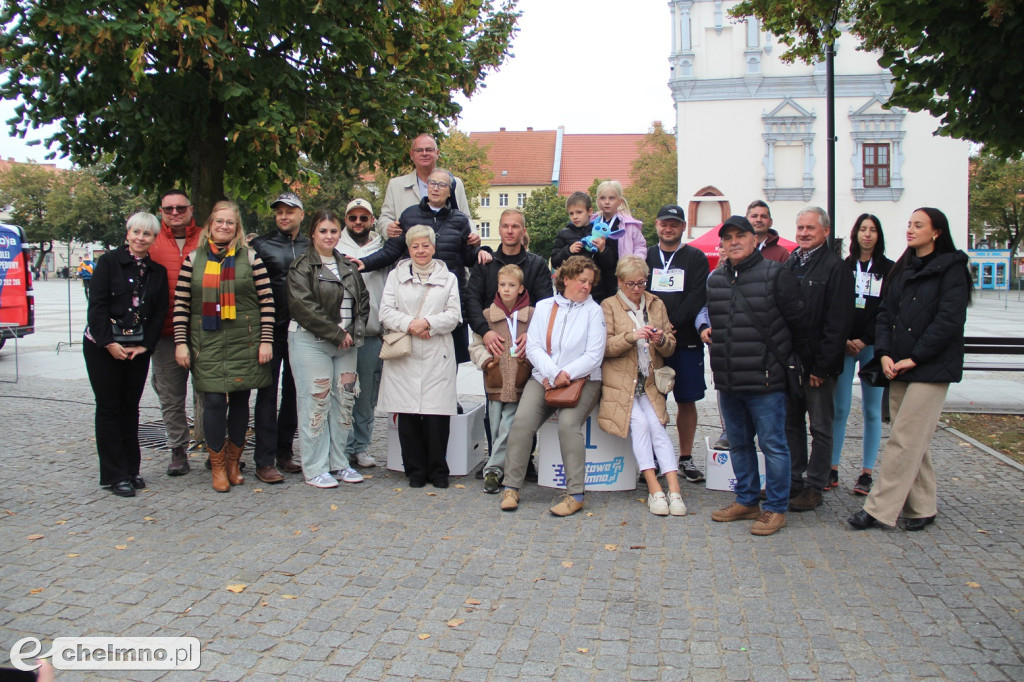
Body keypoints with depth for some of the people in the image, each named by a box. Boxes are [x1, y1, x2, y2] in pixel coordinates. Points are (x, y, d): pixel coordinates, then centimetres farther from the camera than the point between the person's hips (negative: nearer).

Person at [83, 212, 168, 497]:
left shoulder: (158, 271, 8)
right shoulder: (109, 262, -3)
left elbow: (159, 313, 5)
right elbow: (97, 305, -9)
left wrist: (145, 345, -6)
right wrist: (109, 343, -15)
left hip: (138, 349, 4)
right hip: (103, 346, -3)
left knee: (130, 408, 9)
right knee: (109, 409, 1)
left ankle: (131, 469, 18)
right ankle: (115, 475, 6)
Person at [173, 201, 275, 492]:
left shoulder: (250, 258, 4)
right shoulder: (194, 259, 7)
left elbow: (267, 302, 1)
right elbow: (181, 304, 6)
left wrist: (266, 341, -4)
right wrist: (180, 342, 0)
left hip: (244, 342, 0)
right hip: (207, 343, 0)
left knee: (240, 400, 6)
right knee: (214, 401, -6)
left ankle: (234, 463, 21)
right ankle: (217, 466, 8)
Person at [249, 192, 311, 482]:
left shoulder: (311, 247, 11)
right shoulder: (261, 245, 3)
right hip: (273, 328, -3)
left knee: (294, 392, 10)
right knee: (268, 392, -2)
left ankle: (284, 452, 22)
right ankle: (264, 461, 1)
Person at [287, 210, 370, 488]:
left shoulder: (348, 266, 16)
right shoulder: (301, 267, -3)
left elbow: (363, 300, 14)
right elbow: (305, 307, -13)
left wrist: (354, 332, -2)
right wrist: (337, 334, -14)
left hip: (346, 342, 6)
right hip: (311, 342, -6)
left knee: (344, 402, 7)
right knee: (317, 404, -4)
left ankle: (338, 463, 18)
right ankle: (315, 468, 5)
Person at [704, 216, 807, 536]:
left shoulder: (775, 275, -6)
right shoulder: (715, 279, 12)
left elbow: (798, 321, -2)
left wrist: (784, 356, 5)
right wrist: (705, 329, 8)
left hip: (764, 380, -6)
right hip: (727, 381, 6)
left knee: (772, 444, 1)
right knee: (739, 443, 16)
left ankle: (775, 509, 13)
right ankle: (747, 501, 30)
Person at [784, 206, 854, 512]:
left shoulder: (835, 268, -9)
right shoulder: (789, 264, 12)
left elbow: (838, 323, -14)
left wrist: (822, 366, -17)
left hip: (818, 365, -7)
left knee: (820, 427, 4)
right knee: (791, 422, 13)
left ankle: (815, 487, 12)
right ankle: (793, 481, 22)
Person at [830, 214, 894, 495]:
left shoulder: (889, 269, 6)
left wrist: (863, 340, -10)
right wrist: (843, 340, -7)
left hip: (872, 346, -1)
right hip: (844, 345, 1)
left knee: (872, 410, 3)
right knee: (839, 408, 0)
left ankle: (867, 472, 9)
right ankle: (832, 470, 6)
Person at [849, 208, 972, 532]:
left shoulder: (951, 268, -4)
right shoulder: (902, 269, 15)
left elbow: (949, 320, -12)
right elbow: (885, 313, 10)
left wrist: (914, 358, -14)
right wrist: (884, 353, -4)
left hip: (930, 368, -6)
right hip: (898, 368, 7)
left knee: (904, 440, -7)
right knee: (913, 440, 10)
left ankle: (879, 509, -4)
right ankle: (922, 508, 19)